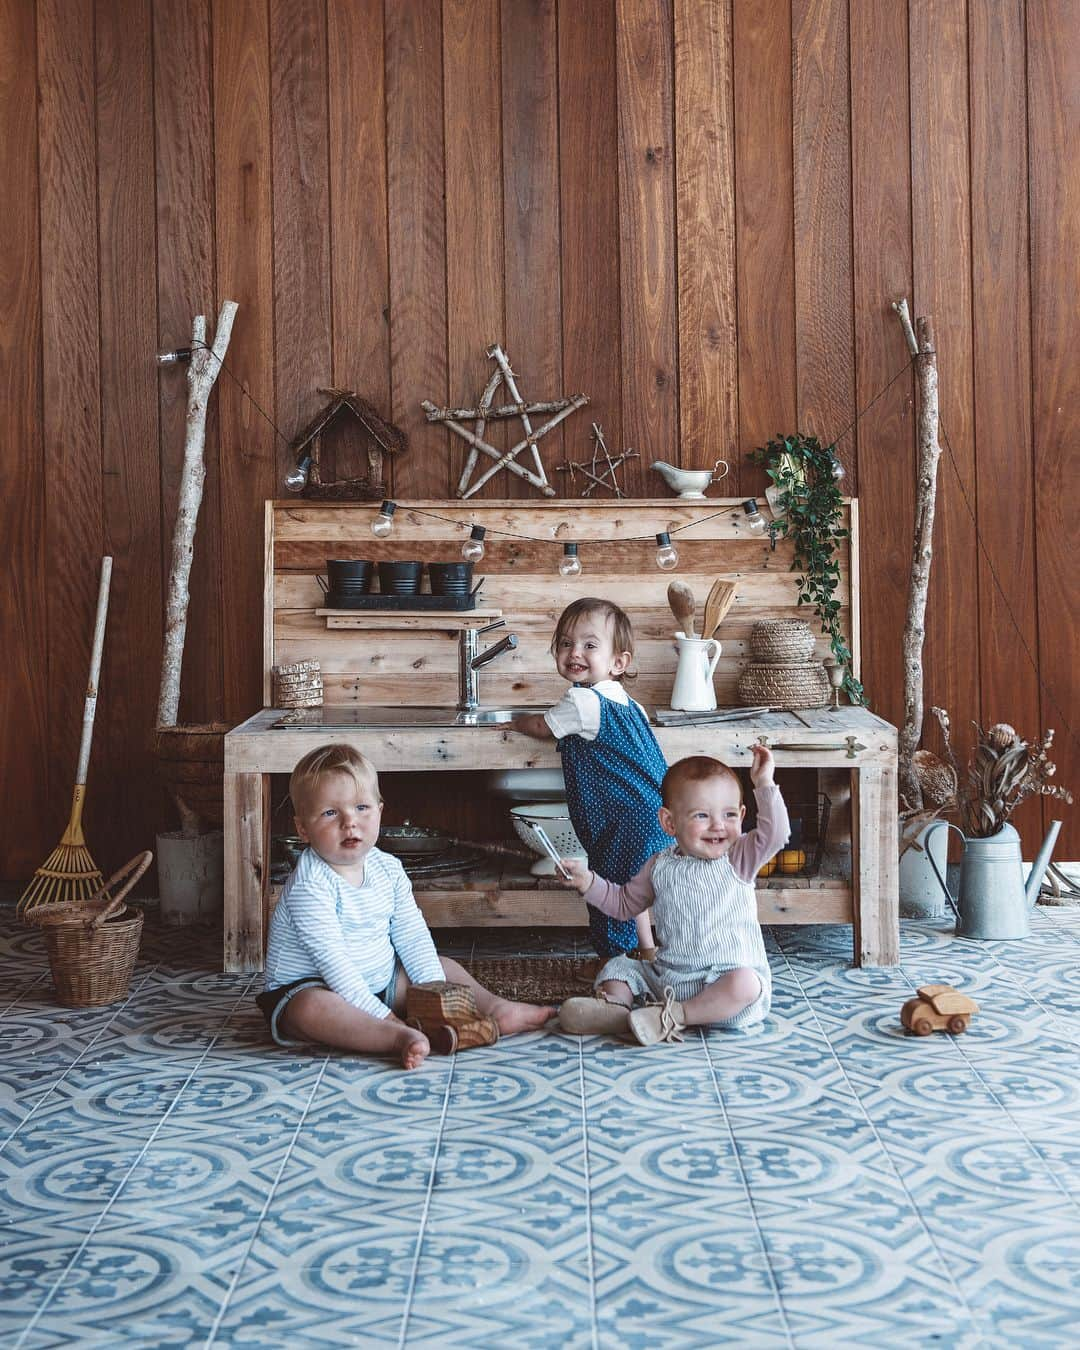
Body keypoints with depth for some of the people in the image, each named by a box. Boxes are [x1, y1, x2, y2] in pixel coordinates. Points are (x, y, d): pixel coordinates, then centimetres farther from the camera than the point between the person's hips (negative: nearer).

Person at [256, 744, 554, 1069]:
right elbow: (332, 961, -28)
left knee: (445, 967, 11)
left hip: (380, 982, 8)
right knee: (312, 1009, -41)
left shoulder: (388, 868, 0)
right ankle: (400, 1038, -48)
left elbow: (412, 936, 4)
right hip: (308, 989, -8)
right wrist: (380, 1015, -31)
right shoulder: (310, 886, -24)